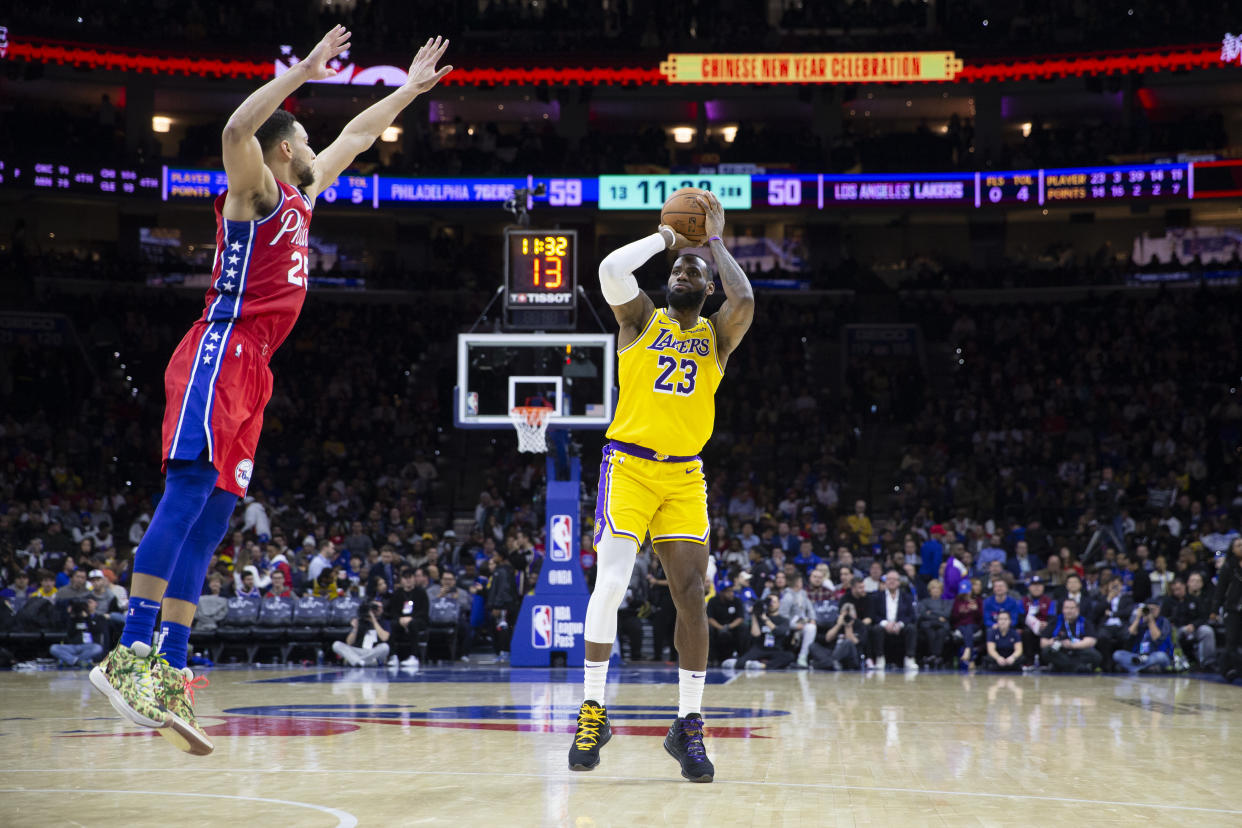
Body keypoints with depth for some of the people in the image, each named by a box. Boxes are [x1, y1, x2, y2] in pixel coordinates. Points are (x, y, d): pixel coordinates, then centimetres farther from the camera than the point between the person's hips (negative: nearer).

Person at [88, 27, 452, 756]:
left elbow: (356, 137, 40)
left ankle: (169, 681, -4)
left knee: (210, 522, 1)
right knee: (187, 496, -21)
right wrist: (304, 72, -21)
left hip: (250, 374, 9)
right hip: (219, 356, -9)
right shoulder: (256, 189, 2)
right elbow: (238, 128, -21)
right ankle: (132, 655, -28)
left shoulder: (301, 195, 25)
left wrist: (411, 89, 42)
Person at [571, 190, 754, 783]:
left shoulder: (717, 334, 11)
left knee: (691, 595, -4)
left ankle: (688, 726, 4)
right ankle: (593, 712, -3)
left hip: (684, 475, 2)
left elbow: (743, 301, -12)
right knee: (611, 584, -15)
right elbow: (612, 268, -12)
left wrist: (715, 240, 0)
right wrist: (663, 237, 2)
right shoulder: (642, 319, 8)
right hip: (629, 464, -2)